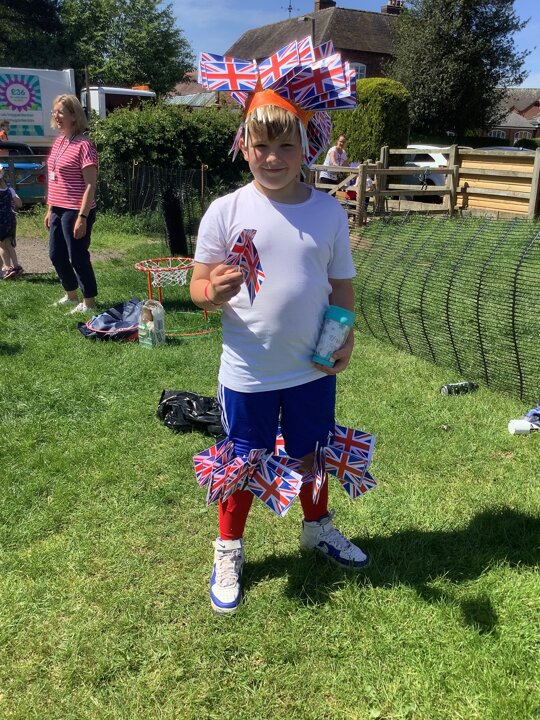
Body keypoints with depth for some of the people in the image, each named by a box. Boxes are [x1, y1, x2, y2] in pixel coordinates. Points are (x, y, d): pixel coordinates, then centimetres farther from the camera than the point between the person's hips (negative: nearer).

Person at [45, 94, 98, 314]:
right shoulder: (59, 141, 12)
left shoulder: (83, 145, -14)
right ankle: (71, 295, 34)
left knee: (77, 257, -1)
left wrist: (82, 217, -21)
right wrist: (50, 209, 18)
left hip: (75, 211, -9)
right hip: (58, 210, 9)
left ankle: (89, 302, 14)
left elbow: (91, 184, -17)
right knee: (56, 255, 16)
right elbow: (54, 179, 17)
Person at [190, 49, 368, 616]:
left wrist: (345, 336, -10)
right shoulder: (225, 212, -10)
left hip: (313, 368, 2)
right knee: (242, 466, 14)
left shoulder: (328, 211, -3)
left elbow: (342, 285, 5)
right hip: (248, 373, -2)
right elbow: (199, 286, -6)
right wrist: (213, 292, -29)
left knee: (311, 455, 21)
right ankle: (229, 551, 38)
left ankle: (318, 528, 50)